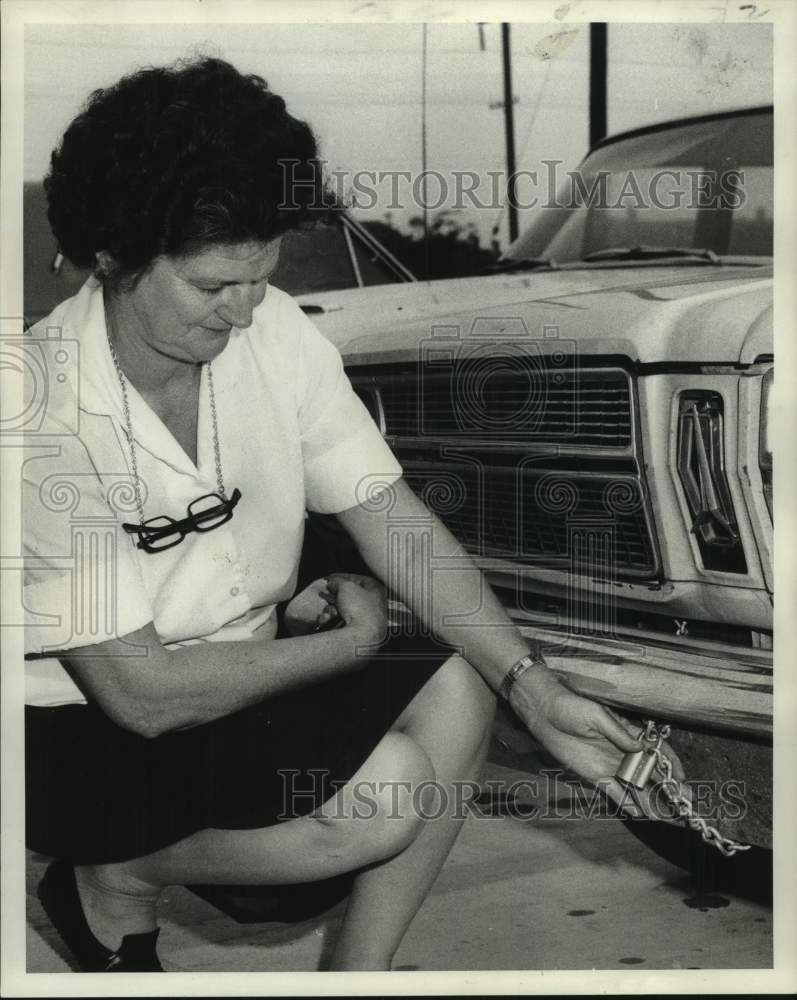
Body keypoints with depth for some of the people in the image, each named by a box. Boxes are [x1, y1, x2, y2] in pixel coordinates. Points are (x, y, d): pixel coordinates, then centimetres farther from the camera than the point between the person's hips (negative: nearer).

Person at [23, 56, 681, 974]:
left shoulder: (275, 332, -10)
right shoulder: (51, 420, -28)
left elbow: (390, 517, -8)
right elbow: (143, 693, -25)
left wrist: (532, 686, -17)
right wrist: (348, 638, -14)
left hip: (232, 676, 6)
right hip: (80, 734, -6)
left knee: (456, 697, -12)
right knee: (387, 789, -23)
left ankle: (357, 976, 2)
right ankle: (115, 884, 0)